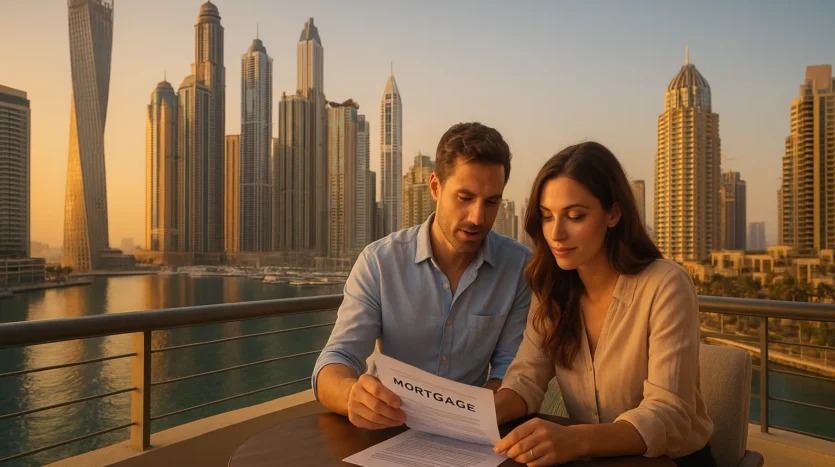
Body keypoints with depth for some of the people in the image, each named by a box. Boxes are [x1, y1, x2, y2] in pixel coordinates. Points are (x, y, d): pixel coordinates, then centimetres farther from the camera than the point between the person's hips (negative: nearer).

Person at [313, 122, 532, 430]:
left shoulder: (520, 266, -4)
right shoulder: (379, 261, -7)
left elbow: (510, 366, 0)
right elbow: (336, 363, -11)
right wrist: (353, 394, -33)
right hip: (387, 430, 0)